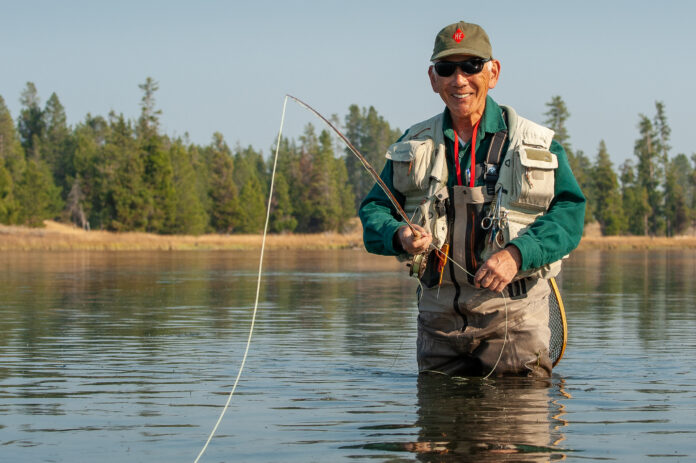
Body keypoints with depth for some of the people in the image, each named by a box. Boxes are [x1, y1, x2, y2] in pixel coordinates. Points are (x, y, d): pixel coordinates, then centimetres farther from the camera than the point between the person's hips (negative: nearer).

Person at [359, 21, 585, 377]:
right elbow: (373, 210, 9)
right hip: (438, 313, 3)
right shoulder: (413, 146, 9)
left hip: (512, 311, -3)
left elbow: (569, 210, -7)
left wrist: (517, 254, -22)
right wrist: (399, 235, -15)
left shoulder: (534, 145, -1)